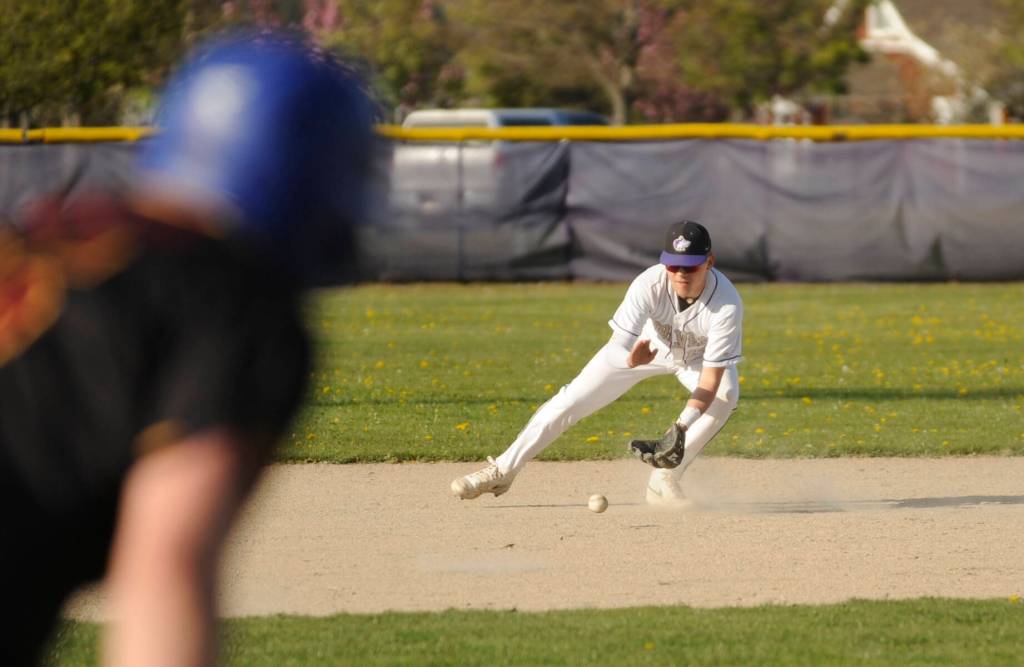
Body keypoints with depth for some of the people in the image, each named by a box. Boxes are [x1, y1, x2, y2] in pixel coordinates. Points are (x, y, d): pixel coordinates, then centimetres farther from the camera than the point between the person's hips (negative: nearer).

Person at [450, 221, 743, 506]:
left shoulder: (727, 303, -39)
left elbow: (711, 380, -37)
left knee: (726, 395, -29)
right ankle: (503, 470, 4)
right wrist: (631, 360, -63)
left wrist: (682, 427, -50)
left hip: (699, 355, 0)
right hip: (647, 345, 0)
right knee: (573, 399, -9)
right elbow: (615, 350, -38)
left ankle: (664, 481, -15)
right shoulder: (649, 284, -37)